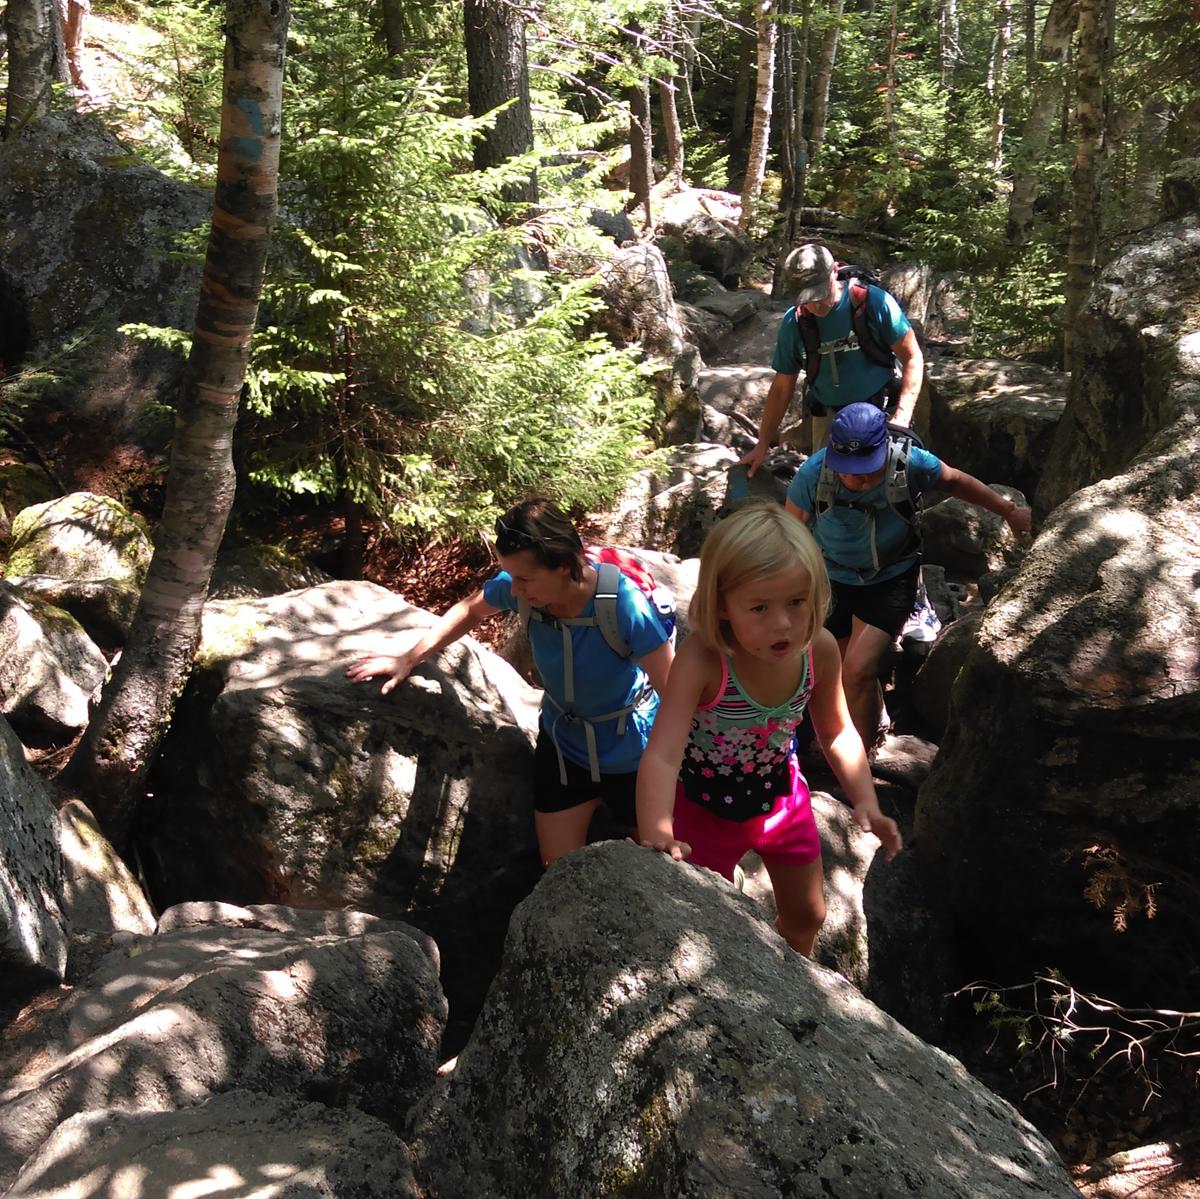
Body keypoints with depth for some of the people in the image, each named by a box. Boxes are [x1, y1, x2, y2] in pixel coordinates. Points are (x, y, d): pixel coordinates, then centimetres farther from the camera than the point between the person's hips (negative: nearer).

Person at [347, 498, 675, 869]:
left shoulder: (624, 605, -35)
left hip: (630, 754, -4)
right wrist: (407, 659, 4)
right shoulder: (519, 586, -20)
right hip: (562, 744, 4)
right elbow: (470, 611, 4)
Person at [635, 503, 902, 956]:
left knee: (805, 917, 26)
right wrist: (655, 835, -62)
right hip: (706, 805, -5)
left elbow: (836, 731, -4)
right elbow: (661, 756, -46)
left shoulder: (820, 650, -22)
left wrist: (865, 801, -15)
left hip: (780, 794, 5)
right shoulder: (702, 659, -37)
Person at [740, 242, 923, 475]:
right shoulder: (793, 323, -5)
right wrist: (762, 446, 5)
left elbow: (912, 357, -7)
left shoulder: (874, 302, -13)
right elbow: (781, 388, 5)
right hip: (828, 418, 2)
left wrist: (902, 417, -19)